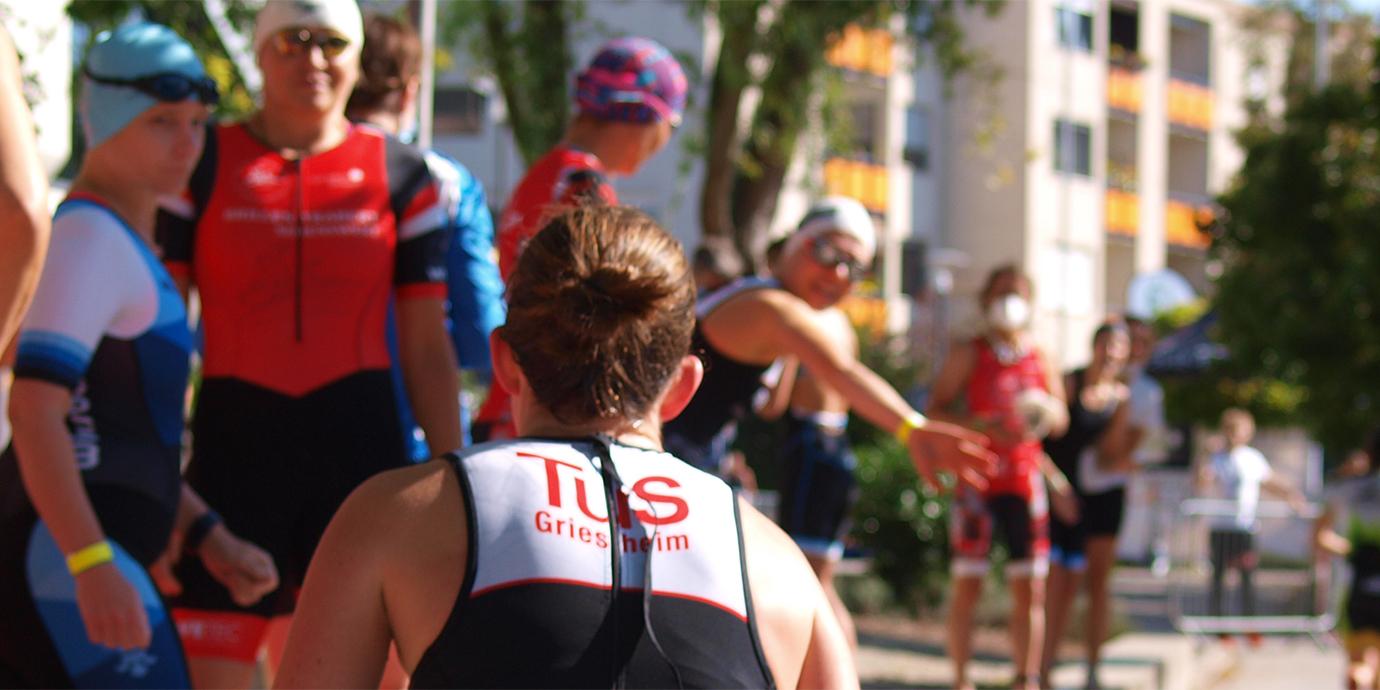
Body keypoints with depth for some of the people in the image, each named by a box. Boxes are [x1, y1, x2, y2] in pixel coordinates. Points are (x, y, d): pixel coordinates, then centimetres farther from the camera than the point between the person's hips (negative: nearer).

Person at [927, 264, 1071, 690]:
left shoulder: (1041, 359, 14)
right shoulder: (969, 355, 5)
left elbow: (1060, 422, 18)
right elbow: (935, 410, -1)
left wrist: (1045, 410, -6)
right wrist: (979, 424, -16)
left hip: (1026, 482, 3)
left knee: (1029, 589, -2)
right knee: (967, 585, -5)